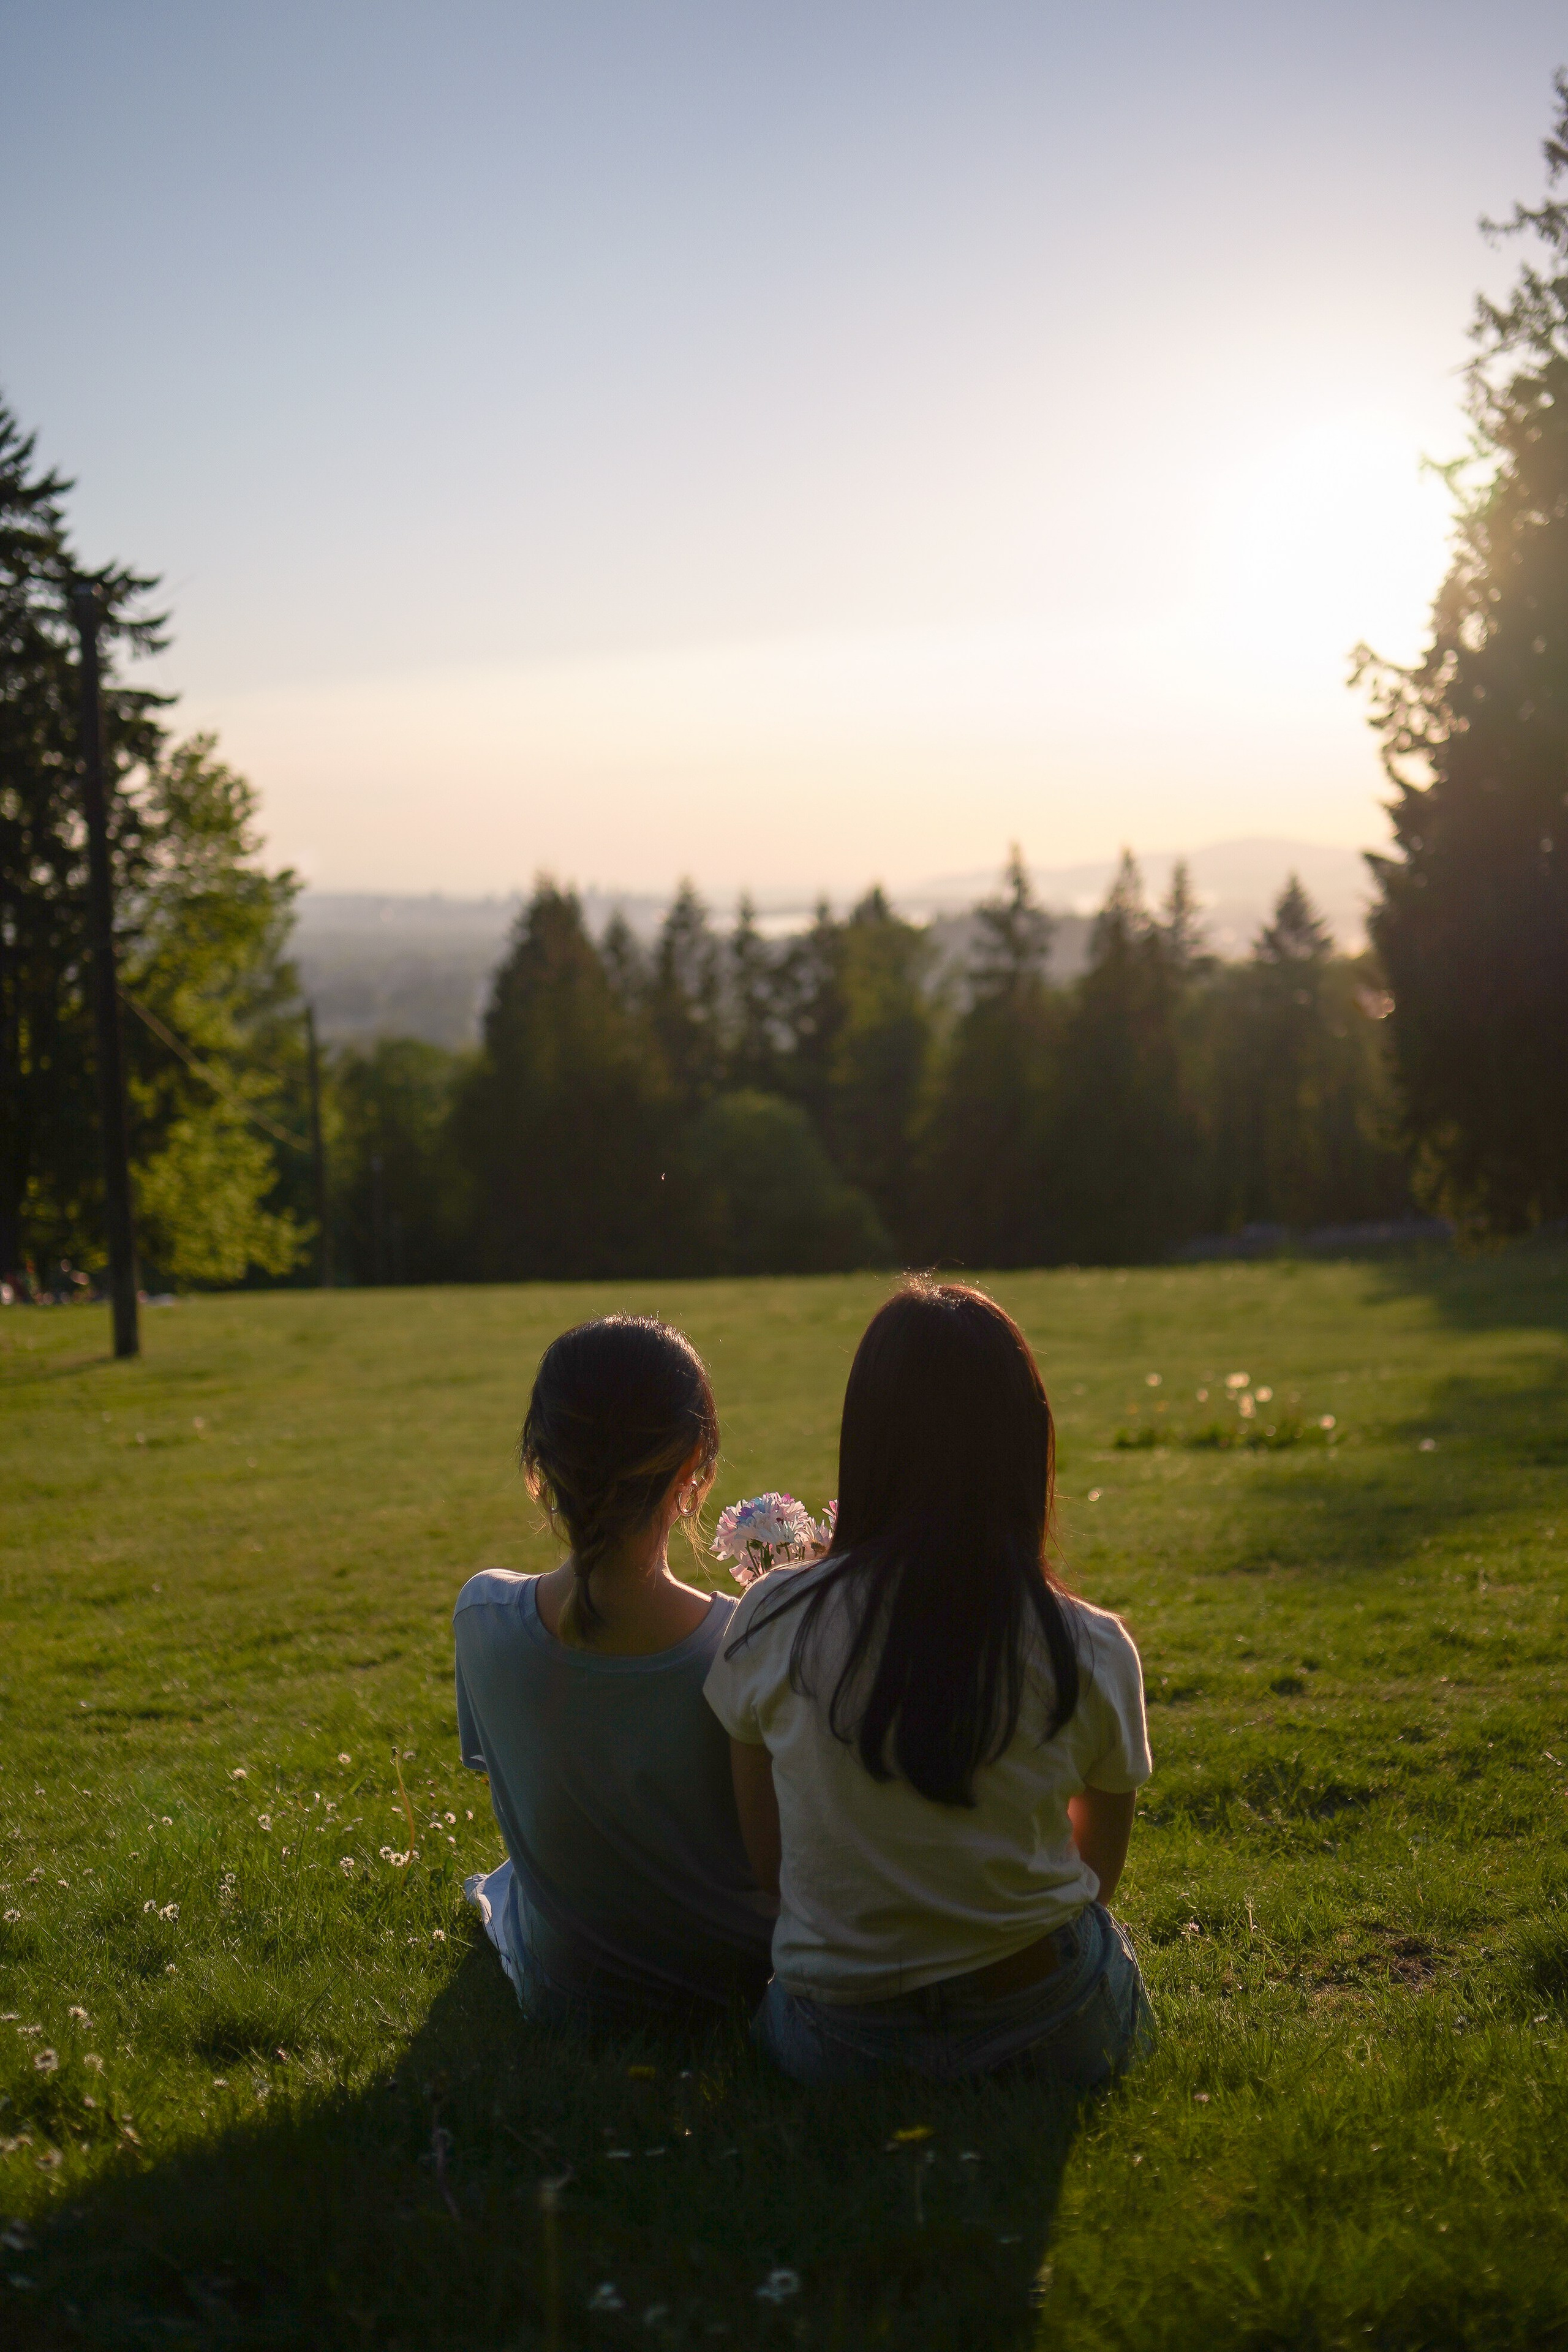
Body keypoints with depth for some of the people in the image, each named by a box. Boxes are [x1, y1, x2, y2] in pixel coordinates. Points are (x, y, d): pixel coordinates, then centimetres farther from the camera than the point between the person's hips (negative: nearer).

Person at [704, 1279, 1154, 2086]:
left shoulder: (772, 1624, -13)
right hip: (1046, 2018, 1)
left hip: (836, 2040, 0)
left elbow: (766, 1863, -1)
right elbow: (1097, 1869, 3)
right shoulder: (1092, 1654, -14)